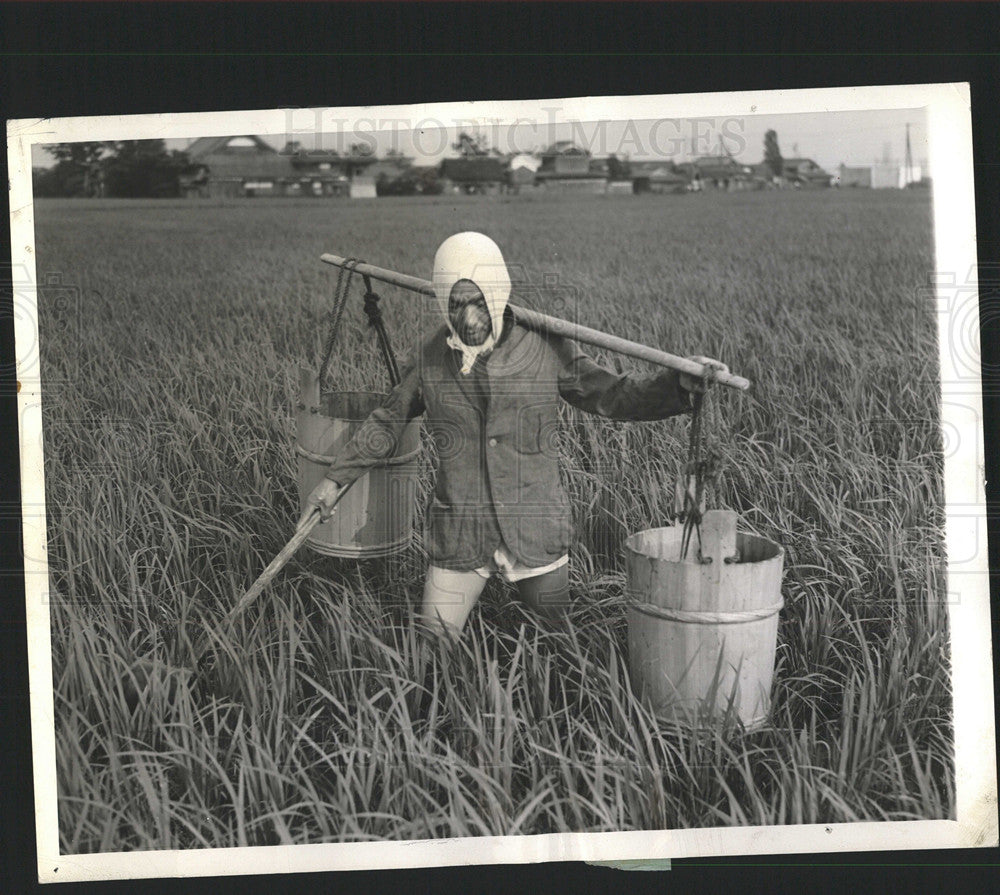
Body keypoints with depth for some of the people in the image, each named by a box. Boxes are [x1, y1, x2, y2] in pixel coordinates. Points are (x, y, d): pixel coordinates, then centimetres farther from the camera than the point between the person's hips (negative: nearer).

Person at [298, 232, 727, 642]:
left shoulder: (547, 349, -4)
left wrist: (680, 383, -14)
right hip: (458, 539, 1)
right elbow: (387, 422, 15)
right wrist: (335, 478, 16)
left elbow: (613, 396, 1)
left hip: (538, 535, -1)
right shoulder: (429, 357, 1)